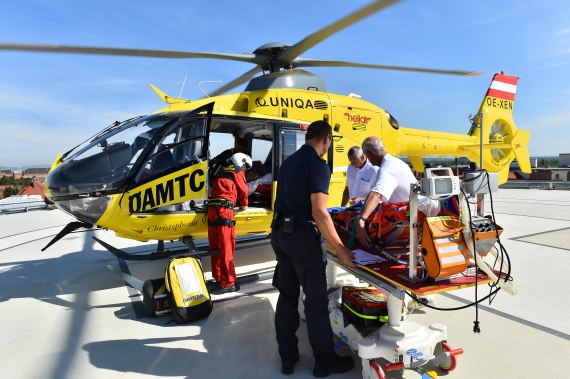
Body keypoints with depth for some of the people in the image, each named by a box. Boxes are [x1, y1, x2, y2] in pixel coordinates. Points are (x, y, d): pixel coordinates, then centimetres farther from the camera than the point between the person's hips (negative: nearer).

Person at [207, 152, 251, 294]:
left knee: (215, 248, 11)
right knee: (226, 249, -6)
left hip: (212, 209, 8)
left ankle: (219, 279, 18)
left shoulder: (223, 172, 28)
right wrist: (244, 205, 26)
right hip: (224, 209, -7)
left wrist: (237, 202, 31)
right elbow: (243, 190, 9)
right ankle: (228, 283, -3)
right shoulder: (238, 173, 8)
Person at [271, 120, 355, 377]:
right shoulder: (318, 166, -13)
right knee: (316, 300, 5)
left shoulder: (288, 162, 13)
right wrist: (340, 249, -15)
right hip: (302, 236, -8)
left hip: (280, 233, 8)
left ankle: (287, 358, 26)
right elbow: (319, 213, -20)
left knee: (287, 296, 15)